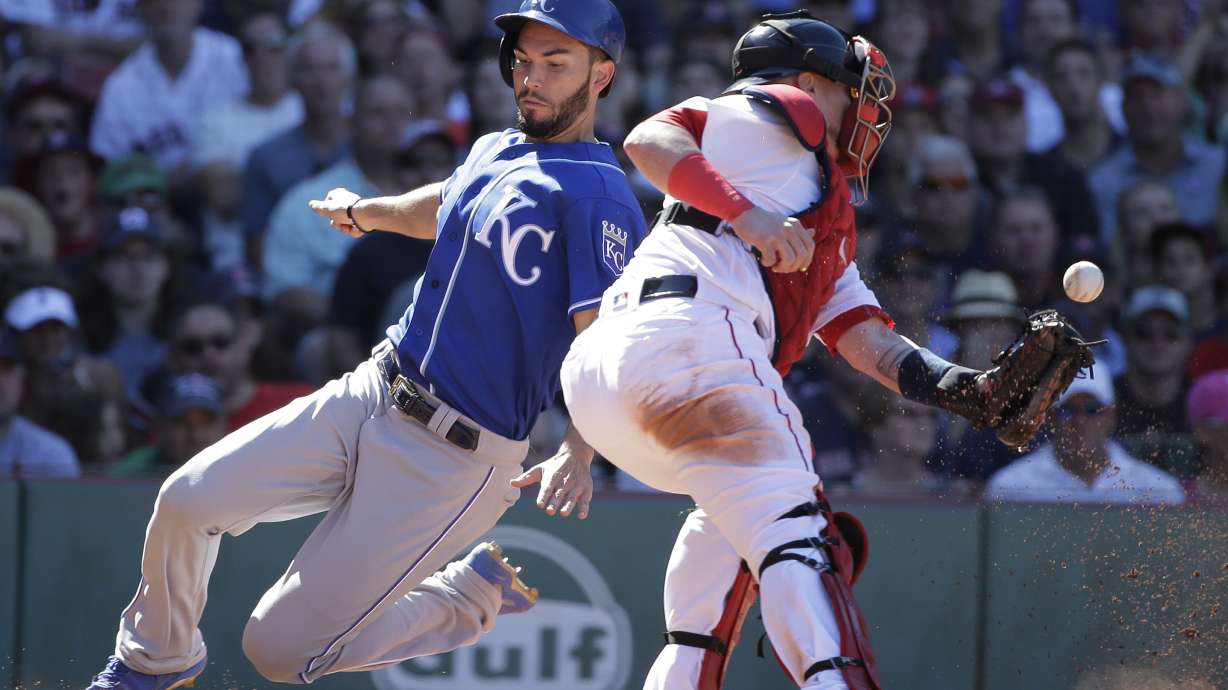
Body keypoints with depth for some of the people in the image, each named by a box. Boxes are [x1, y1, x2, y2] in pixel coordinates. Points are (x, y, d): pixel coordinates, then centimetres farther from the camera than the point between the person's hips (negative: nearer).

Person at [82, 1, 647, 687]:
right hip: (371, 393, 8)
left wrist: (579, 455, -42)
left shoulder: (598, 196, -16)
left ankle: (477, 592, 14)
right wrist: (367, 211, 48)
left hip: (457, 456, -8)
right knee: (188, 500, -5)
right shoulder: (496, 153, 11)